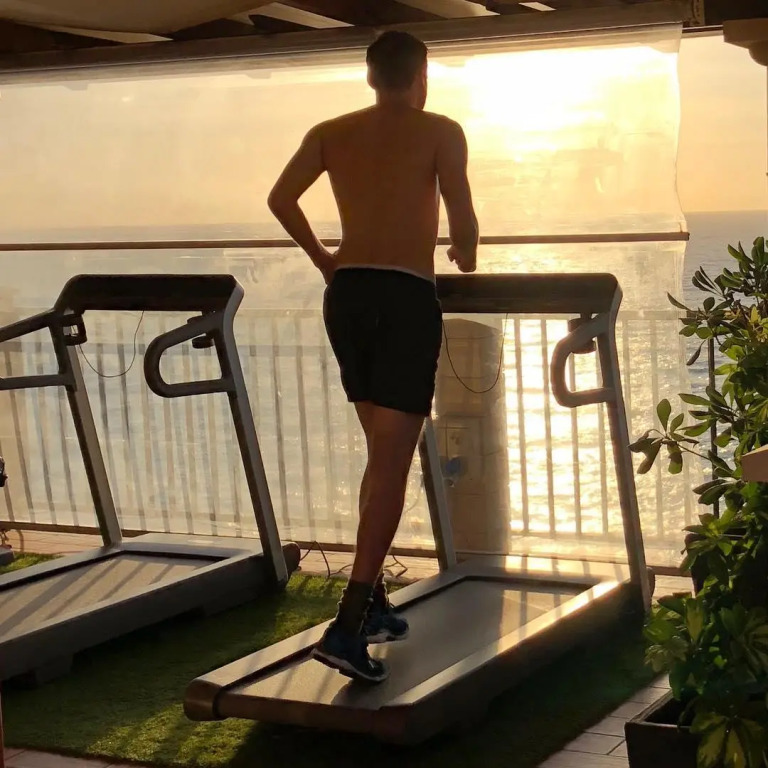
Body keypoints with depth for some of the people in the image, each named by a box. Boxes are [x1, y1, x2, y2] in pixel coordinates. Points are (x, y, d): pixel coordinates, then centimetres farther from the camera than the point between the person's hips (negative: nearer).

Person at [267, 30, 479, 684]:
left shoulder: (331, 134, 13)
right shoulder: (440, 132, 2)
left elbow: (281, 198, 5)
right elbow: (462, 221, -6)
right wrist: (465, 261, 15)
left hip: (346, 294, 5)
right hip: (405, 297, -5)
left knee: (383, 454, 18)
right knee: (391, 463, -7)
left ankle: (372, 604, 20)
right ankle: (350, 626, -17)